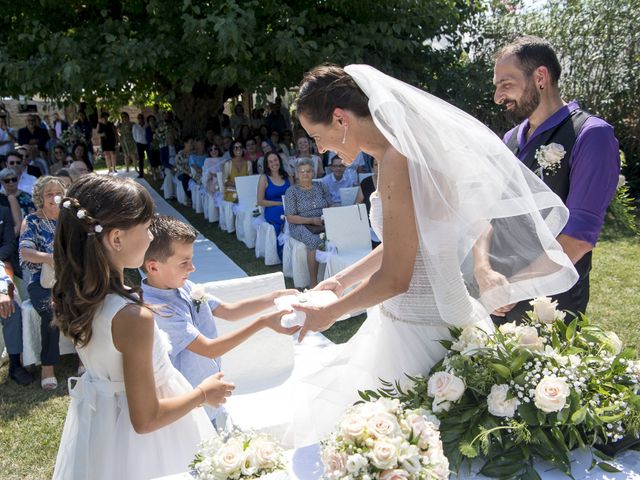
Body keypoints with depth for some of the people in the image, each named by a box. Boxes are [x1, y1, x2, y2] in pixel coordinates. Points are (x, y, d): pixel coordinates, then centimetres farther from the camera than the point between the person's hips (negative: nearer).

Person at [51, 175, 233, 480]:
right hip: (137, 445, -7)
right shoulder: (132, 317, -34)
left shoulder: (75, 294, -11)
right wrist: (203, 394, -13)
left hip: (95, 422, 8)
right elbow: (145, 419, -25)